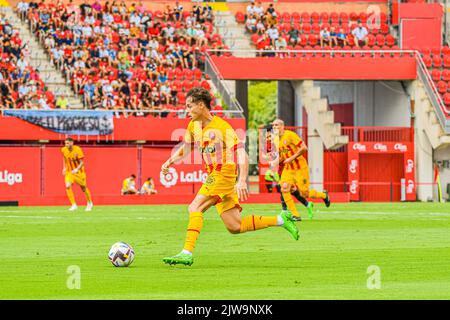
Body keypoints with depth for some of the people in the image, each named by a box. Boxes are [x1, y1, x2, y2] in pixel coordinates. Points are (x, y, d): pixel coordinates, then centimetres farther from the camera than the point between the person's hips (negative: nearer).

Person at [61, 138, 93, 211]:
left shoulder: (77, 150, -21)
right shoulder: (63, 150, -8)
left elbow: (82, 162, -20)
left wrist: (77, 169, -35)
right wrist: (64, 168, 10)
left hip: (79, 172, -3)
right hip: (69, 172, 3)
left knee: (83, 188, 12)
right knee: (68, 186, -21)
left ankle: (90, 203, 38)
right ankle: (73, 205, -15)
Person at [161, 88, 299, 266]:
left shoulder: (222, 127, -15)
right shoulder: (194, 125, 9)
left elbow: (242, 154, -20)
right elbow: (185, 148, 25)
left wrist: (242, 181, -32)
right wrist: (169, 162, 8)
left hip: (224, 175, -8)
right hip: (213, 176, 8)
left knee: (195, 208, -20)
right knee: (235, 227, 7)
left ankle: (187, 253, -23)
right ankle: (281, 220, 17)